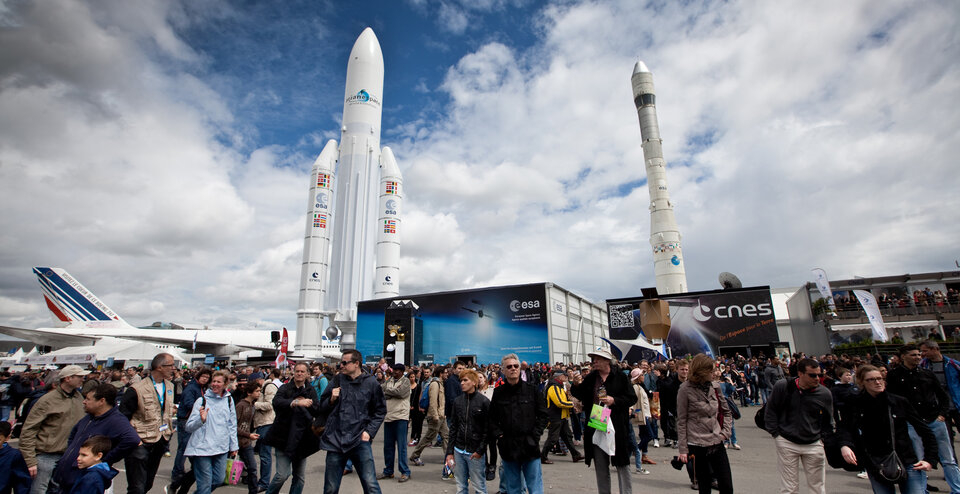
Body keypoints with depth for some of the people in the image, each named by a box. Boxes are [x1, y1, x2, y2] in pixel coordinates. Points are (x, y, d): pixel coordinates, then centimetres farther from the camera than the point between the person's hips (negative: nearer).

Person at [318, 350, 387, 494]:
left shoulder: (371, 383, -2)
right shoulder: (337, 381, 5)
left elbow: (380, 410, 6)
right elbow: (322, 408, 14)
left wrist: (369, 431, -4)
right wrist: (332, 399, -6)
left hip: (360, 440, -3)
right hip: (335, 440, 3)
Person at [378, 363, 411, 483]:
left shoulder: (405, 381, -2)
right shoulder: (388, 381, 13)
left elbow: (400, 392, -17)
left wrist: (386, 391, -7)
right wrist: (391, 394, -14)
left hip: (401, 416, -5)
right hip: (388, 416, 6)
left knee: (401, 445, -2)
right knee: (388, 445, 12)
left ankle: (405, 472, 7)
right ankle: (388, 471, 25)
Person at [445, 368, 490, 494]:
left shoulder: (484, 401, -7)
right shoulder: (458, 401, 6)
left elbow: (487, 429, -5)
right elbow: (454, 427, 10)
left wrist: (480, 450, -9)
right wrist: (449, 451, 7)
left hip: (476, 453, -4)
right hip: (459, 451, 4)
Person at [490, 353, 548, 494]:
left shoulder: (531, 388, 0)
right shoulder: (498, 392, 3)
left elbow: (543, 414, 3)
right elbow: (492, 418, 9)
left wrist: (535, 434, -4)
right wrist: (498, 435, -3)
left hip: (530, 446, -1)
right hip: (508, 448, 2)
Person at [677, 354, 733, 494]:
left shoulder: (715, 386, 2)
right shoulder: (686, 389, -11)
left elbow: (726, 412, 16)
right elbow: (681, 421, -6)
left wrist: (725, 431, 1)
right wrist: (683, 449, -7)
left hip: (717, 443, 4)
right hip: (698, 445, -4)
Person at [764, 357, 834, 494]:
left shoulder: (824, 393, -3)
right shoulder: (782, 386, -9)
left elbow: (828, 421, 12)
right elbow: (770, 411, 1)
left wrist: (822, 439, 5)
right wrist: (776, 433, -2)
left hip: (814, 445, 2)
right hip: (787, 443, -2)